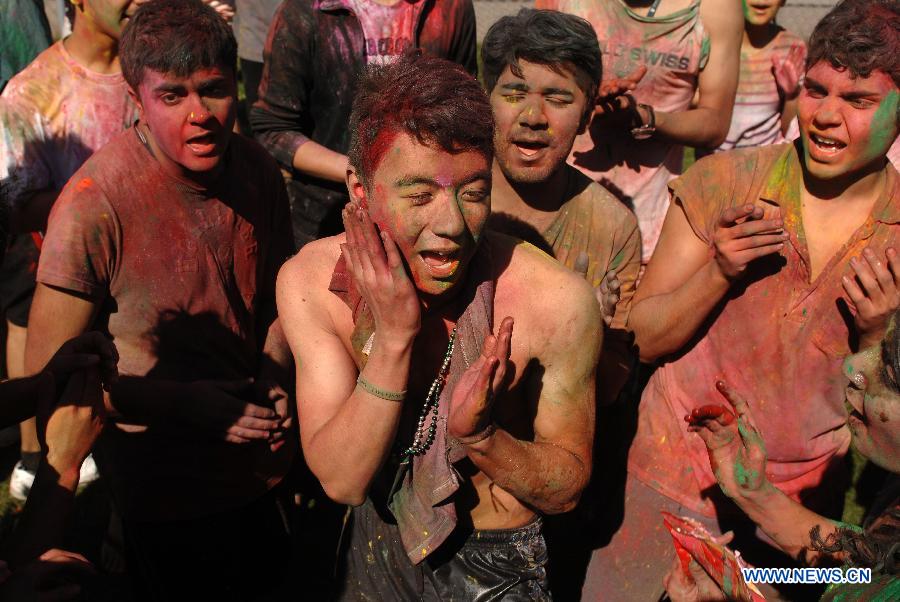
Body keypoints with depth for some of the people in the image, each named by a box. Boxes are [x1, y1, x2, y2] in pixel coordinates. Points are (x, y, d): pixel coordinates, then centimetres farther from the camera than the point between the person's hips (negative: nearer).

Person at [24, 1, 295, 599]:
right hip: (166, 493, -5)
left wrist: (273, 379, -9)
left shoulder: (258, 170, -7)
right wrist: (186, 402, -23)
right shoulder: (93, 205, -25)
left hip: (262, 469, 6)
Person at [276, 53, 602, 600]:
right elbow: (342, 481, -22)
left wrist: (480, 435, -34)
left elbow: (567, 488, -15)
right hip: (376, 546, 2)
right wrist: (392, 338, -34)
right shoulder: (311, 282, -19)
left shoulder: (558, 302, -27)